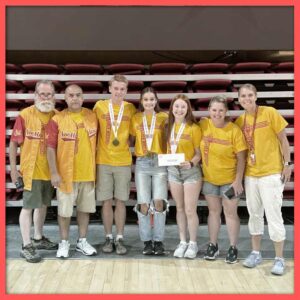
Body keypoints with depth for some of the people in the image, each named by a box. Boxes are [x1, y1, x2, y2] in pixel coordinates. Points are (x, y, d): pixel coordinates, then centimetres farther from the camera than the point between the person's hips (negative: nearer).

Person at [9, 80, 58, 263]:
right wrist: (13, 169, -7)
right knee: (28, 206, 1)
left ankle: (38, 238, 33)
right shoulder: (25, 115, -11)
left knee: (43, 205, 16)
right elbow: (14, 143, -7)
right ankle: (27, 246, 11)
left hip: (50, 170, 5)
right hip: (31, 170, -5)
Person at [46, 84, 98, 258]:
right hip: (65, 174, -3)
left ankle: (82, 241, 28)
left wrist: (96, 167, 8)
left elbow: (97, 142, 10)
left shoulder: (92, 116, 2)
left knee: (85, 208, 13)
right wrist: (54, 173, -12)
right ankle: (64, 243, 24)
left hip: (88, 173, 3)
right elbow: (50, 148, -8)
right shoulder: (57, 120, -7)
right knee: (65, 210, 7)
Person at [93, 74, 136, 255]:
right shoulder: (99, 106, 1)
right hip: (103, 161, 0)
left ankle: (120, 238, 15)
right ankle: (109, 238, 18)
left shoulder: (131, 109, 2)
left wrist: (124, 143, 0)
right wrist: (99, 148, 3)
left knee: (120, 201, 4)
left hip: (123, 162, 0)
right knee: (106, 202, 5)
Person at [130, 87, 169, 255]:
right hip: (142, 163, 1)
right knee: (144, 204, -2)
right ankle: (147, 241, 11)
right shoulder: (135, 118, 9)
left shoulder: (164, 117, 5)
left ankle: (158, 241, 6)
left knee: (159, 202, -8)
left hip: (160, 162, -1)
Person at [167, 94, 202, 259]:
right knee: (179, 208, 12)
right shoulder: (169, 127, 5)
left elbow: (199, 153, -9)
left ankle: (193, 243, 16)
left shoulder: (194, 128, -10)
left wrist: (191, 163, -26)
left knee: (190, 210, -1)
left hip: (191, 171, -4)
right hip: (173, 171, 5)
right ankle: (182, 242, 24)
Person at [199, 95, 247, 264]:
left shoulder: (234, 130, -15)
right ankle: (213, 245, 27)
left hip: (230, 179, -3)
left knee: (230, 213, 7)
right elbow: (199, 148, 6)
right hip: (209, 178, 3)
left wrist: (238, 181, -15)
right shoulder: (204, 124, -7)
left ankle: (233, 248, 21)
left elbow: (241, 158, -12)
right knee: (214, 212, 14)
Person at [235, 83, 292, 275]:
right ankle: (256, 253, 27)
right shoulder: (239, 121, 4)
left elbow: (283, 140, -4)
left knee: (274, 216, -2)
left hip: (271, 173, -5)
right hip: (250, 174, 5)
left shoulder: (270, 113, -8)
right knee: (254, 215, 13)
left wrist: (287, 164, -7)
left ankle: (279, 259, 11)